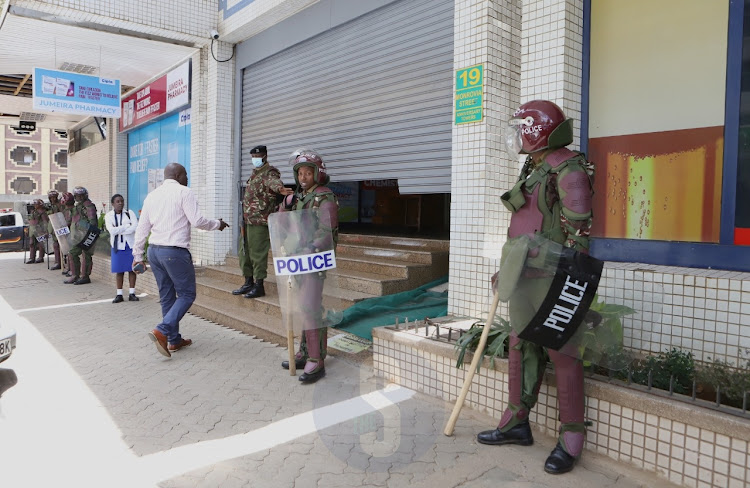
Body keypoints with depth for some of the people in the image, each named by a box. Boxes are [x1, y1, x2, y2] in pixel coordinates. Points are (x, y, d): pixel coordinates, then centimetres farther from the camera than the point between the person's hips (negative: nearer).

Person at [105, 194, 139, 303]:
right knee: (119, 270, 2)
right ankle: (119, 294, 10)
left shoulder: (130, 213, 1)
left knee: (131, 269, 1)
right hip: (117, 246, 0)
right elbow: (111, 230, -12)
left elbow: (135, 227, -13)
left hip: (130, 245, 0)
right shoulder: (109, 216, 3)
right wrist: (127, 226, -12)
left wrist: (118, 230, -13)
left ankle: (132, 293, 7)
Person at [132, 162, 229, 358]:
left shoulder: (152, 195, 13)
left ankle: (174, 340, 21)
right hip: (175, 252, -7)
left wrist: (137, 256, 18)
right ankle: (162, 331, -12)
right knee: (187, 294, 3)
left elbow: (142, 228, 13)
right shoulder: (184, 192, -6)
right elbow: (197, 221, -14)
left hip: (154, 251, 7)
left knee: (167, 296, 14)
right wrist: (218, 224, 3)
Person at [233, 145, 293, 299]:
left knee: (258, 254, -6)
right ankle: (249, 283, 25)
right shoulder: (254, 173, 21)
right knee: (244, 253, 14)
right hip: (247, 220, 10)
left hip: (259, 221, -9)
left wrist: (280, 188, -55)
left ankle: (259, 286, 2)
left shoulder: (269, 172, -7)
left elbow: (273, 181, -32)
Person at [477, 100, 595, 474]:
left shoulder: (568, 169, -11)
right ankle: (516, 424, 27)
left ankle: (571, 440, 12)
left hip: (552, 276, -9)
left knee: (561, 354, -1)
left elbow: (577, 231, -16)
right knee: (521, 348, 14)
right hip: (523, 274, 9)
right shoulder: (532, 170, 18)